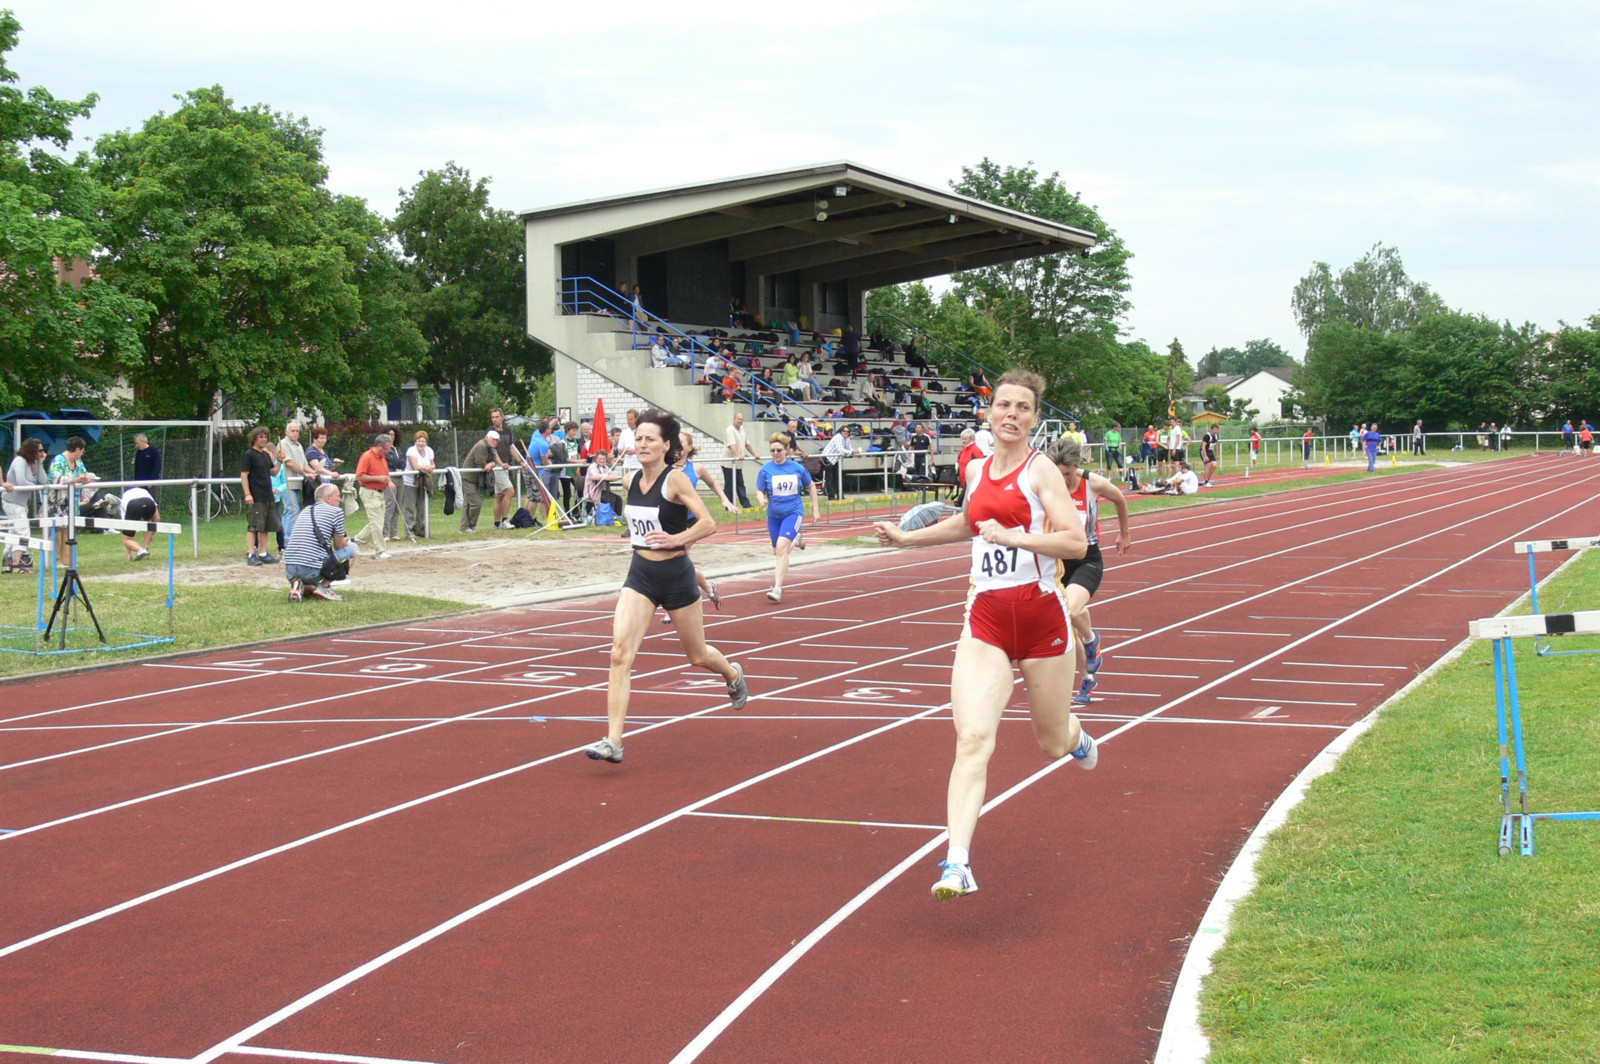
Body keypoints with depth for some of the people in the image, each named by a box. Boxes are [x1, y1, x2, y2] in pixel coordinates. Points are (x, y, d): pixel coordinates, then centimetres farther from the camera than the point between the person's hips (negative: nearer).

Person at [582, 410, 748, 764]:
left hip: (676, 575, -4)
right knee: (620, 652, -15)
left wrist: (677, 539, -35)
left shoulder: (676, 480, -14)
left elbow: (709, 524, -21)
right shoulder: (631, 481, 4)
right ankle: (613, 741, -17)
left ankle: (733, 674, 51)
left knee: (697, 655, 14)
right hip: (640, 575, 4)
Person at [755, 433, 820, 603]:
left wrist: (815, 509, 11)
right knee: (778, 551, 16)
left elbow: (811, 486, 11)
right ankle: (796, 539, 52)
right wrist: (762, 499, -21)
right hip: (774, 514, 3)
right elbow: (759, 491, 2)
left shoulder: (797, 468, -3)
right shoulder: (766, 470, -3)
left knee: (781, 548, -22)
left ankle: (777, 588, -21)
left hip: (793, 512, -3)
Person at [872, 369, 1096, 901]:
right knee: (973, 737, -16)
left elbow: (1076, 541, -16)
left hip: (1042, 616, -3)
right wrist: (906, 538, 32)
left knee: (1052, 743, 13)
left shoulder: (1041, 470, -6)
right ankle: (957, 864, -22)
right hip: (986, 620, 3)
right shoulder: (977, 470, 11)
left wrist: (1011, 535, -21)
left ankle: (1075, 735, 54)